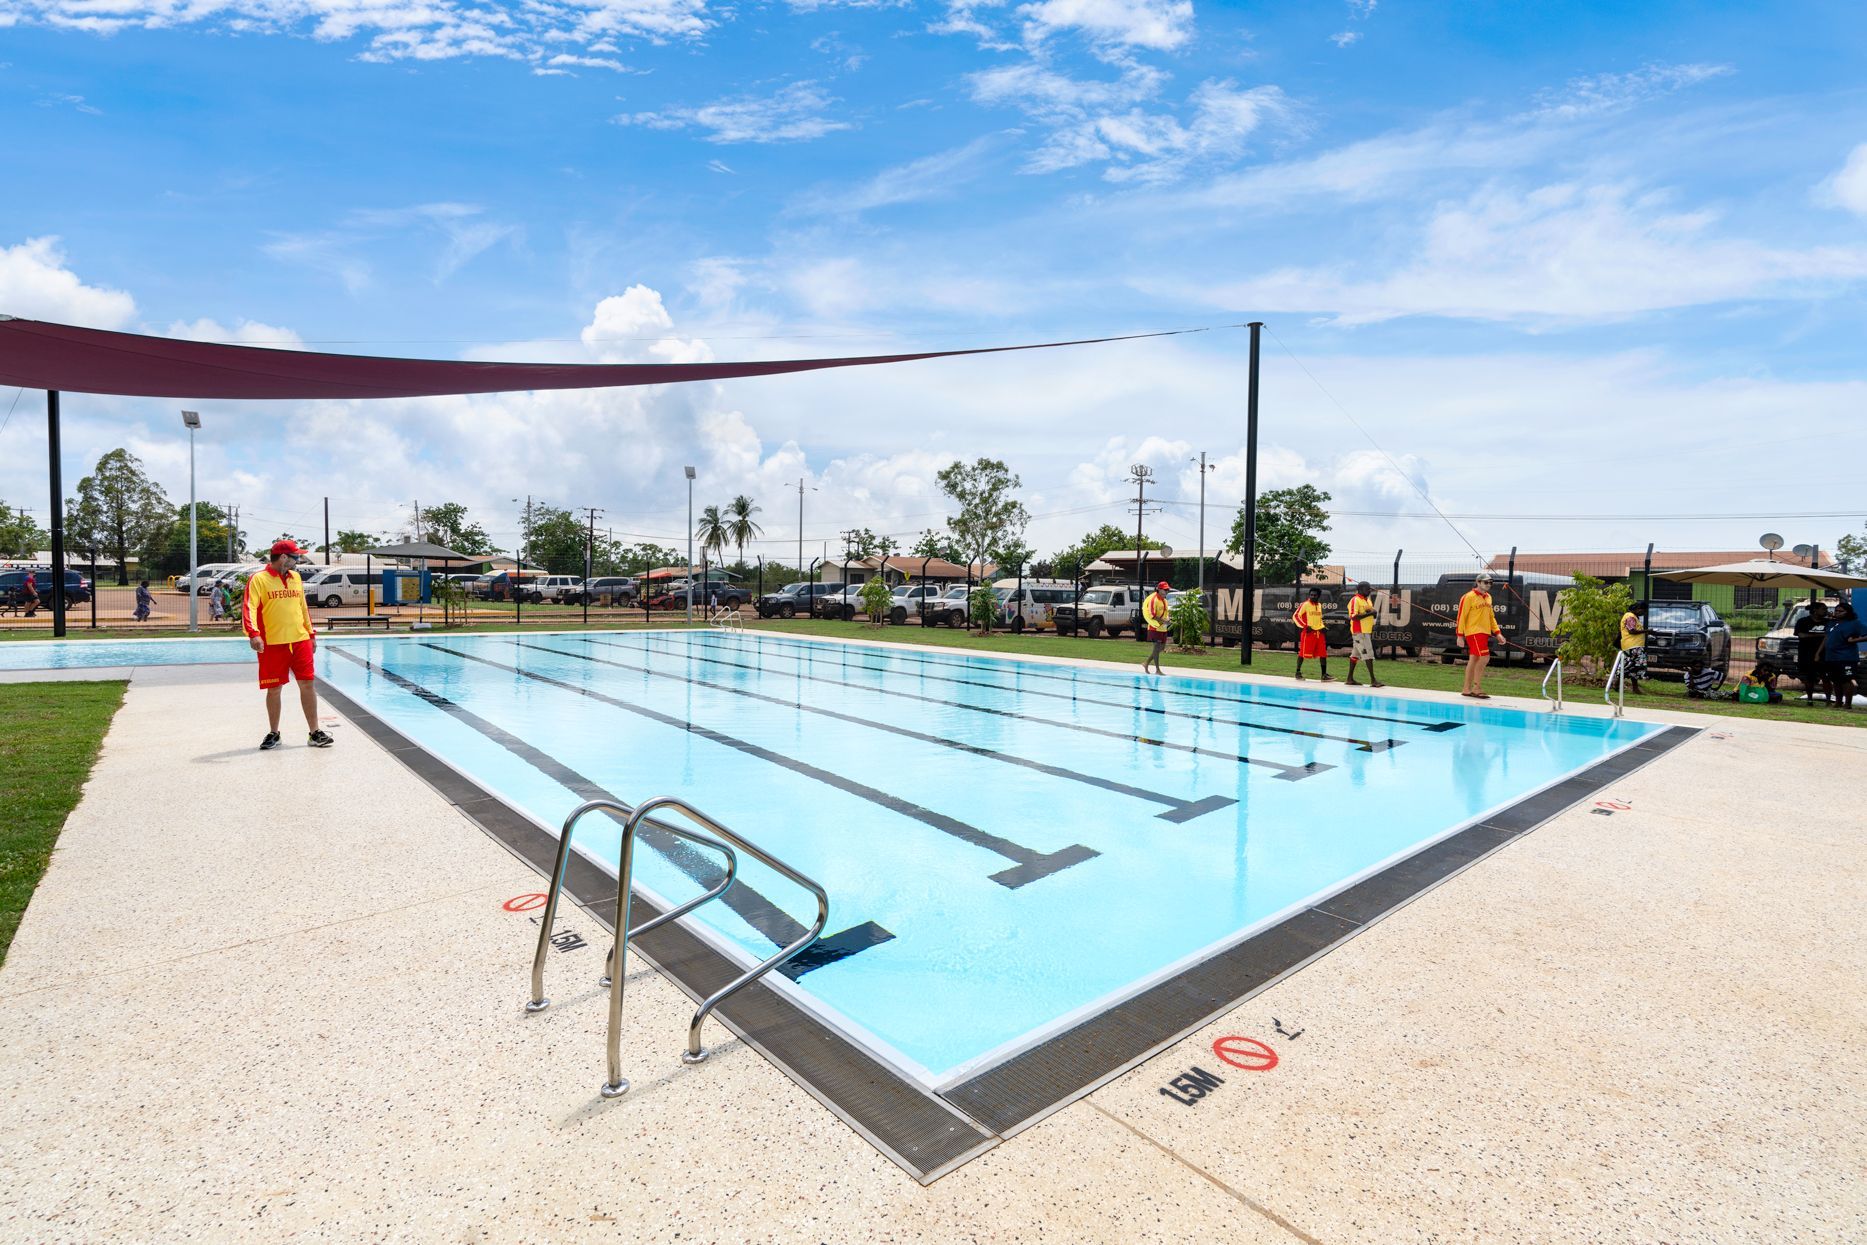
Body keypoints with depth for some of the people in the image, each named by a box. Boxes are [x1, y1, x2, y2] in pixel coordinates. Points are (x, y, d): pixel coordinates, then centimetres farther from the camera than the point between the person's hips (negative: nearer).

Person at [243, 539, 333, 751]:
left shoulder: (296, 578, 12)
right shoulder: (259, 579, -6)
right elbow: (249, 608, -16)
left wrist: (311, 633, 19)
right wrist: (253, 634, -30)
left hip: (300, 641, 4)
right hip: (273, 644, -4)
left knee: (308, 684, 2)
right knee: (274, 689, 5)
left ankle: (315, 733, 7)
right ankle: (273, 734, 20)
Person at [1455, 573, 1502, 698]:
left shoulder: (1488, 597, 15)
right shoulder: (1469, 597, -9)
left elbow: (1491, 616, 22)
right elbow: (1461, 616, -10)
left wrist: (1497, 632, 14)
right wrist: (1460, 635, -13)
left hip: (1484, 633, 8)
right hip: (1473, 632, -8)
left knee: (1473, 660, 10)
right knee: (1484, 658, -15)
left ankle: (1467, 689, 14)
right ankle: (1477, 688, -7)